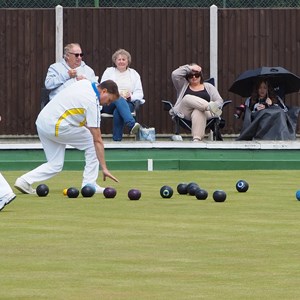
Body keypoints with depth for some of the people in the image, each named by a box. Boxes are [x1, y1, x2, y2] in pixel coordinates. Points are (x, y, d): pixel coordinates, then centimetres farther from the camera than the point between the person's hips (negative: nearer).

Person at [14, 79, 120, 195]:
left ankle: (24, 181, -2)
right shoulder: (93, 103, -14)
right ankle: (89, 185, 1)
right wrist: (104, 168, -14)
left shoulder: (84, 83, 8)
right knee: (91, 142, 2)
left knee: (55, 165, 12)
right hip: (56, 127, -9)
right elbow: (97, 140, -15)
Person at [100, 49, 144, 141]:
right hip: (109, 104, -1)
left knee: (117, 112, -36)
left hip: (128, 103, 1)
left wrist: (130, 96, -11)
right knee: (118, 99, -39)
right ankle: (132, 124, -59)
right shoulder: (108, 71, 18)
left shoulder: (134, 74, 20)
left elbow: (139, 93, 12)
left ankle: (117, 139, -40)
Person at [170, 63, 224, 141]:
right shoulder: (183, 85, 22)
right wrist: (189, 68, 10)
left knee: (198, 112, -39)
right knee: (188, 98, -31)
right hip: (185, 114, 1)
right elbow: (175, 74, 4)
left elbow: (219, 101, 13)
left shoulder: (208, 87, 22)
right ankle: (209, 107, -52)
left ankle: (197, 138, -58)